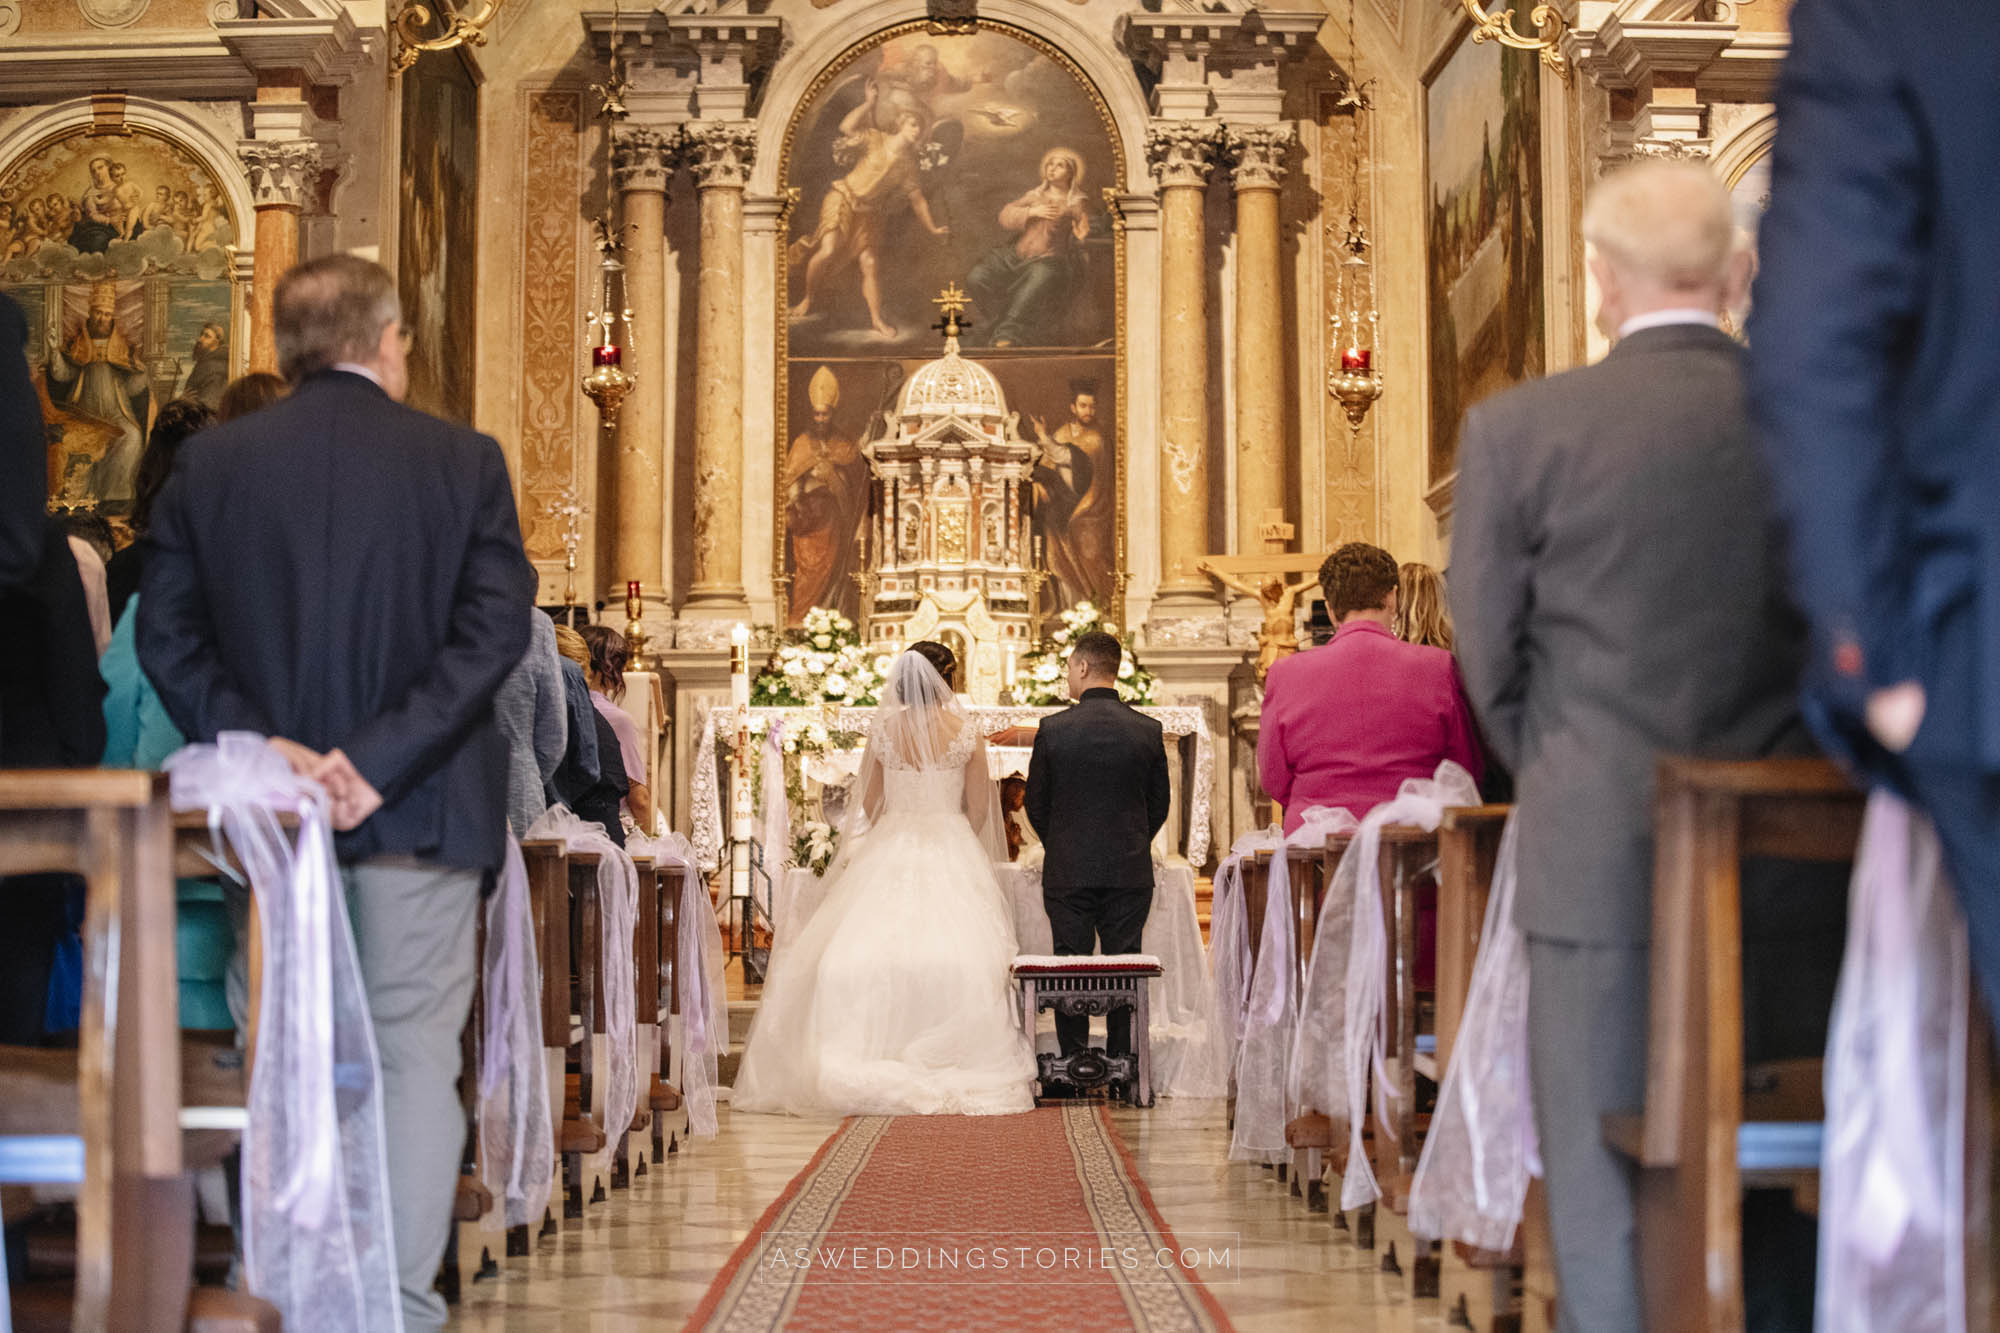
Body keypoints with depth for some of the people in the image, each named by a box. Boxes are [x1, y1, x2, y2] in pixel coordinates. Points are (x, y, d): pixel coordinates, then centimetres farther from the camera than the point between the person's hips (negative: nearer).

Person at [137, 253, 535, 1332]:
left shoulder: (208, 464, 3)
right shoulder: (463, 461, -2)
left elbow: (164, 636, -2)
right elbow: (496, 628, -11)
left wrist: (259, 745, -7)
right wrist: (378, 760, -13)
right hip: (419, 810, -2)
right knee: (414, 1059, 3)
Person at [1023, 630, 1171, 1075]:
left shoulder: (1053, 729, -7)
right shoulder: (1148, 731, -2)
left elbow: (1036, 803, 2)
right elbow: (1159, 804, 7)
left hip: (1067, 872, -1)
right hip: (1130, 872, 1)